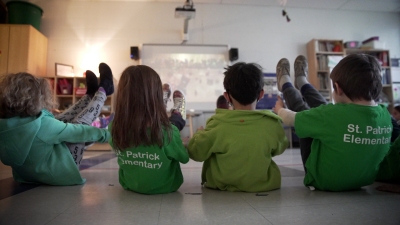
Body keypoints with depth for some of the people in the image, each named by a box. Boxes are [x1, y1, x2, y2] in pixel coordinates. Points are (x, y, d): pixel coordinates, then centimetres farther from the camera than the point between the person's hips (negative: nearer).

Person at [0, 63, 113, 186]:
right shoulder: (42, 124, -33)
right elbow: (78, 131, -21)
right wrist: (105, 133, -8)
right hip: (58, 175, -7)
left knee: (60, 122, 10)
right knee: (80, 123, -2)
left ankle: (91, 94, 28)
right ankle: (103, 90, 18)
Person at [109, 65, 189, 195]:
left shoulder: (114, 128, -23)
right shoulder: (166, 130, -35)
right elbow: (184, 158, -14)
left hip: (129, 185, 3)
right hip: (164, 187, -3)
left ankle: (176, 116, 50)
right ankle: (178, 115, 47)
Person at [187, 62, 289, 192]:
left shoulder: (217, 124, -25)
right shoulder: (273, 124, -18)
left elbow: (196, 153, -12)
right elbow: (279, 149, 3)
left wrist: (199, 134, 8)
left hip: (220, 186, -1)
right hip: (263, 186, 2)